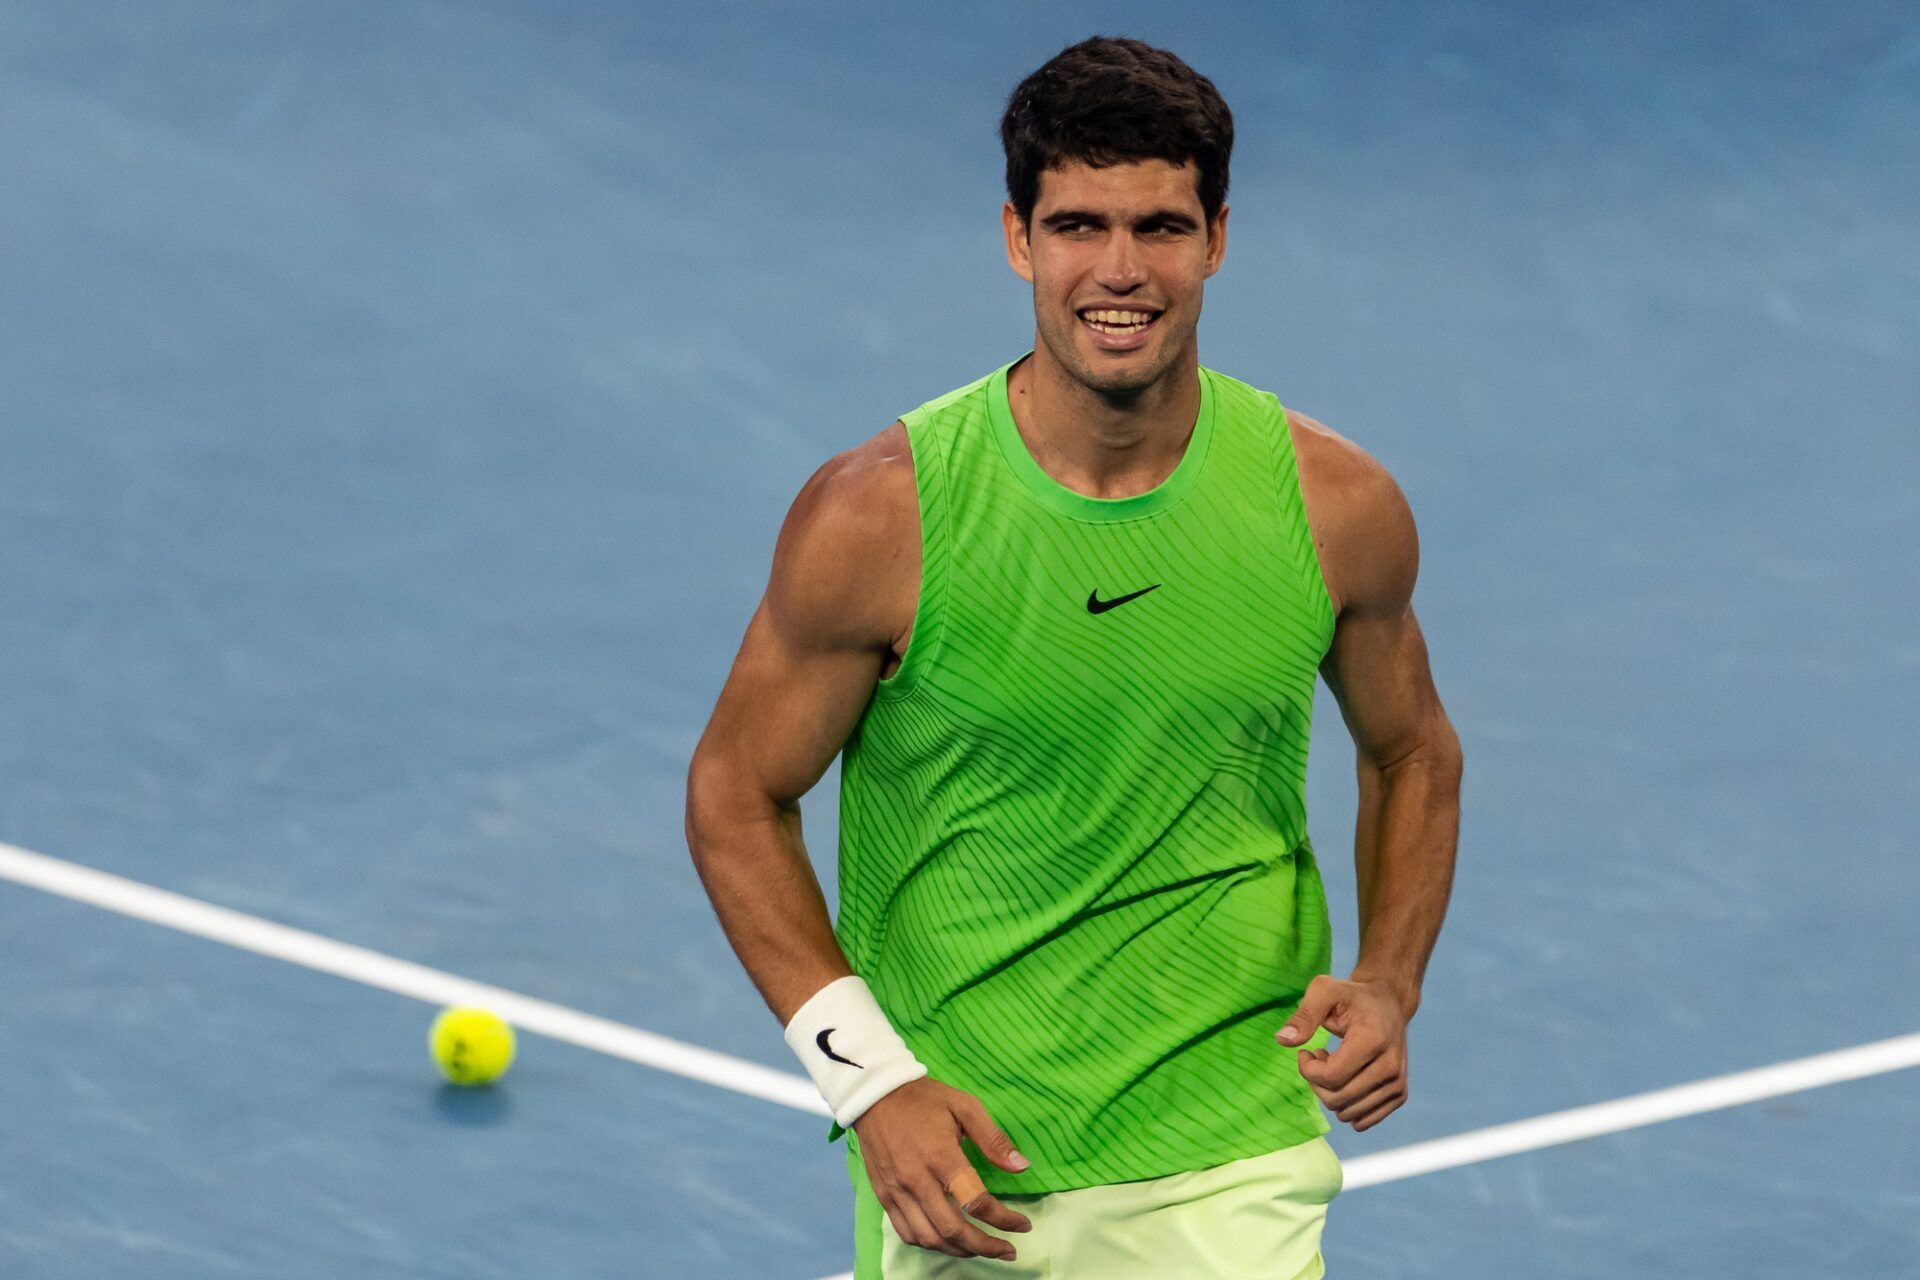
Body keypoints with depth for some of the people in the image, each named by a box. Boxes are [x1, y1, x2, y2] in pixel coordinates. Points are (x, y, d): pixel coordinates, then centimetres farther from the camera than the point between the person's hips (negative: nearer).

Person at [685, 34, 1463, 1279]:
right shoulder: (879, 514, -11)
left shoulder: (1338, 507, -4)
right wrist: (870, 1081, -11)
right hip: (949, 1159, 0)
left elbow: (1413, 754, 14)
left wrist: (1387, 984, -3)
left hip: (1229, 1175, 1)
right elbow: (738, 795, -1)